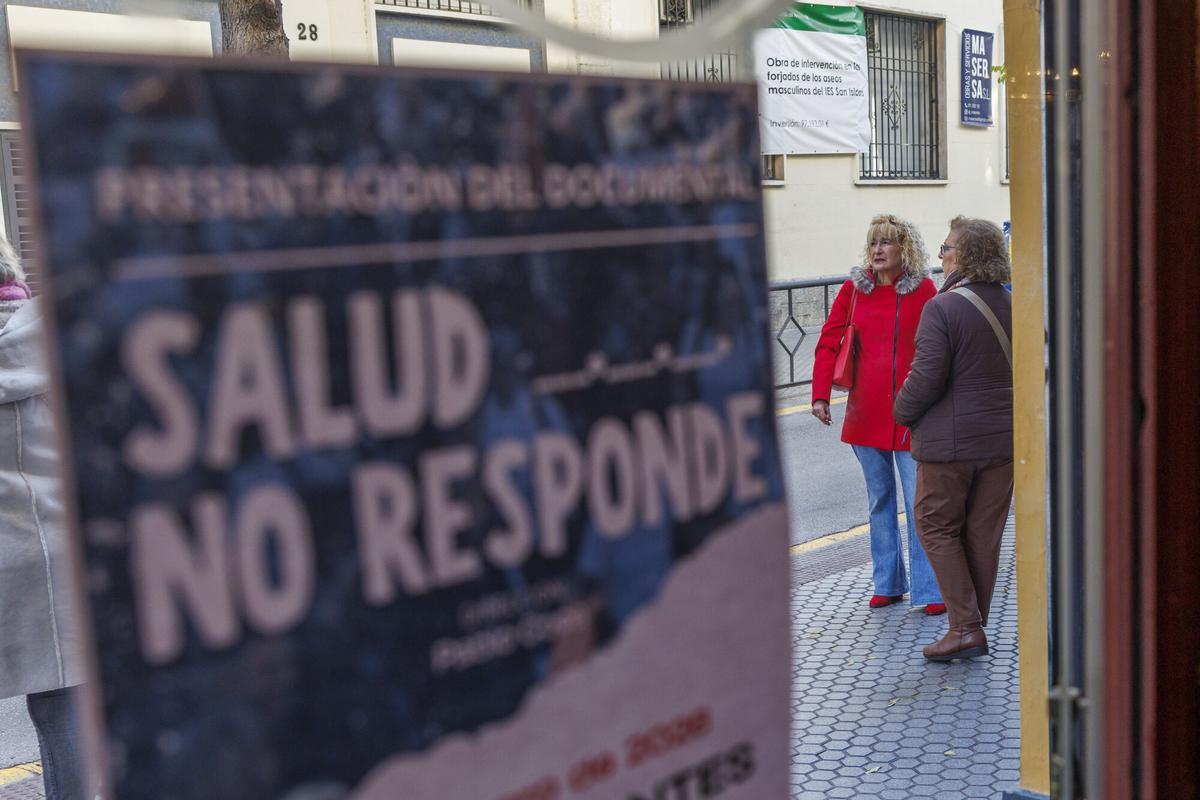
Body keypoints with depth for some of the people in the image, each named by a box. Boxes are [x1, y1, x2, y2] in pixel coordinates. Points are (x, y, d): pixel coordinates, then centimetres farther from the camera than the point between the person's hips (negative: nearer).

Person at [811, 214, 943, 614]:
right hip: (865, 414, 3)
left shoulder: (923, 289, -1)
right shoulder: (854, 288, 5)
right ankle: (888, 583, 23)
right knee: (879, 502, 12)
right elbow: (829, 342, 6)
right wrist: (820, 395, -5)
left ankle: (930, 590, 4)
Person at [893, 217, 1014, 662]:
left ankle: (965, 626, 1)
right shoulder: (1013, 307, 5)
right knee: (983, 535, 12)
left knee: (937, 528, 7)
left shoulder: (942, 308, -15)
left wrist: (902, 412, -1)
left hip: (950, 439, -6)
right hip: (1002, 439, 6)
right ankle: (974, 629, 20)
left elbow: (927, 377, -18)